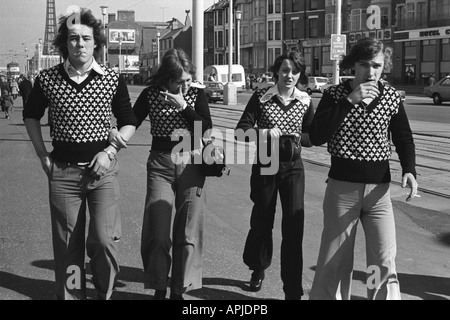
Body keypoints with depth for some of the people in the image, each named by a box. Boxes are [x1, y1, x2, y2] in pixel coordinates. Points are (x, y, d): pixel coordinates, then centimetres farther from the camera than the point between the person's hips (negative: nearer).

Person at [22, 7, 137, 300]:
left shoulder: (112, 79, -1)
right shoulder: (47, 79, 1)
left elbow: (129, 122, 9)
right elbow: (31, 115, 18)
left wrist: (109, 151, -6)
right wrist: (43, 155, 8)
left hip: (102, 169, -1)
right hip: (62, 171, 1)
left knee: (104, 239, -11)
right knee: (67, 246, 6)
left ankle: (105, 293, 13)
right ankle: (70, 295, 22)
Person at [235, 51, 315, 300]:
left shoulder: (305, 101, -2)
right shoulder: (261, 96, -6)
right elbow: (241, 130, -11)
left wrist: (298, 138, -15)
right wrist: (265, 132, -28)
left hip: (292, 168, 1)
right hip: (264, 166, 0)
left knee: (293, 226, -5)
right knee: (261, 222, 14)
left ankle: (293, 290, 5)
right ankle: (258, 269, 43)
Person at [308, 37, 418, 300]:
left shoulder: (392, 97, 2)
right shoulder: (335, 94, -3)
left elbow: (404, 139, 12)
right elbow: (317, 137, -15)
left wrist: (409, 170, -7)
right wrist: (349, 101, -20)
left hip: (379, 190, 1)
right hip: (342, 188, -1)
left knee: (385, 264, -6)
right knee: (335, 262, 7)